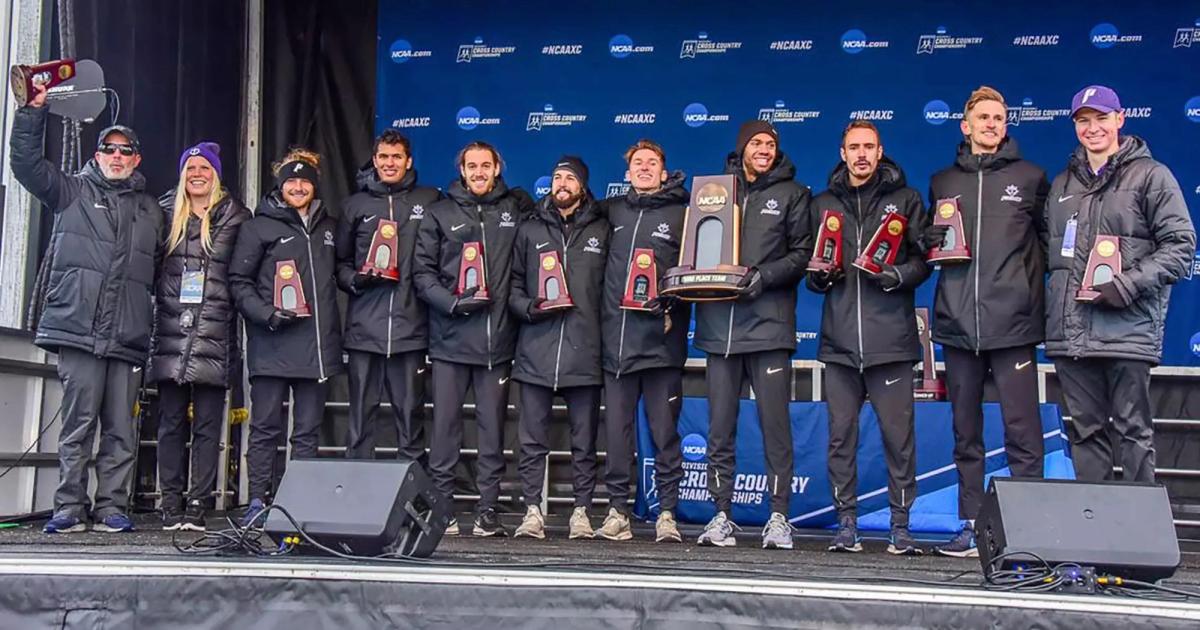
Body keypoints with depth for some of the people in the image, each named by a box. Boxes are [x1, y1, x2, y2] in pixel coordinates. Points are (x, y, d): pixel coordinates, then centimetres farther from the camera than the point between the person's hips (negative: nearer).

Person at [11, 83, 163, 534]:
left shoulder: (150, 210, 21)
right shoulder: (72, 191, 15)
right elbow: (26, 162, 6)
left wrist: (154, 328, 13)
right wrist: (34, 110, -1)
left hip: (128, 338, 2)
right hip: (78, 328, -2)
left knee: (121, 430, 1)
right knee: (78, 423, -4)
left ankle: (112, 508, 7)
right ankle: (69, 508, 2)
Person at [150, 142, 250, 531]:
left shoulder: (235, 218, 7)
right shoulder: (166, 215, 12)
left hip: (215, 339, -1)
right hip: (171, 338, 2)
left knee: (208, 425, 0)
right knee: (171, 422, 3)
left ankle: (198, 505, 4)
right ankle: (171, 505, 8)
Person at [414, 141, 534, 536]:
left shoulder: (515, 209, 11)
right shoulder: (440, 214, 9)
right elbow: (422, 272, 5)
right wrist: (453, 303, -12)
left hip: (497, 339, 1)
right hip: (450, 338, -1)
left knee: (493, 426, 3)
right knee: (445, 424, 1)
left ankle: (488, 511, 10)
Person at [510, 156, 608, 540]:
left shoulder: (601, 231, 12)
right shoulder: (529, 230, 14)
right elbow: (513, 286, 14)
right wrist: (529, 307, -5)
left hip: (584, 351, -1)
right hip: (536, 351, 1)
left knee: (584, 441, 4)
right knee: (532, 440, 1)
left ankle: (581, 512, 11)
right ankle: (532, 511, 8)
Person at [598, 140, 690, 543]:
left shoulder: (680, 214, 6)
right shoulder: (612, 211, 16)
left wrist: (672, 300, -13)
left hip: (661, 341, -3)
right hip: (616, 339, 3)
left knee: (664, 431, -1)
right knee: (616, 430, 4)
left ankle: (667, 513, 6)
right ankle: (617, 509, 11)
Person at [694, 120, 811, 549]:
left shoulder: (791, 193, 11)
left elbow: (801, 253, 3)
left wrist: (763, 276, -12)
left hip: (769, 323, -2)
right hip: (719, 324, 3)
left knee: (775, 424, -3)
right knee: (719, 428, 4)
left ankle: (778, 517, 5)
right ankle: (721, 515, 11)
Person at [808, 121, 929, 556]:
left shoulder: (904, 199, 9)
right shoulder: (823, 204, 16)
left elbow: (923, 259, 5)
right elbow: (807, 263, 19)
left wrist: (898, 276, -14)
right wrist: (819, 276, -3)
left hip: (890, 339, -2)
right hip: (839, 340, 3)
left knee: (898, 434, -1)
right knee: (841, 435, 4)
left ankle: (901, 526, 8)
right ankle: (846, 524, 12)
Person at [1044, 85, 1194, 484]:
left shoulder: (1150, 175, 1)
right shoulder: (1062, 184, 18)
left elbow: (1180, 243, -5)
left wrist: (1130, 283, -16)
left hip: (1128, 328, -5)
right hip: (1070, 330, 5)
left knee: (1133, 429, 0)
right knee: (1084, 429, 9)